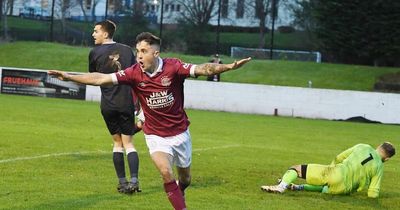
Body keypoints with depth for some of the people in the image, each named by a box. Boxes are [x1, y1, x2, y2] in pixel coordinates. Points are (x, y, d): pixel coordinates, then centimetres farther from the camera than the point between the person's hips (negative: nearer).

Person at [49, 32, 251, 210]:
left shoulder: (173, 67, -19)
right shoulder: (134, 73, -14)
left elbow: (202, 69, -29)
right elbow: (101, 78, -16)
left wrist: (228, 67, -46)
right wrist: (69, 76, -21)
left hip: (180, 133, 1)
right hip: (155, 135, 0)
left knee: (184, 178, 17)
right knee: (166, 172, -23)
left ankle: (178, 193, 52)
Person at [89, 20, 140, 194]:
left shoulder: (95, 52, -1)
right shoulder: (127, 50, 6)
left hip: (108, 105, -1)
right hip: (127, 103, 1)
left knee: (117, 142, 12)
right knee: (128, 143, 6)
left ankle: (122, 182, 9)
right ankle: (134, 180, -11)